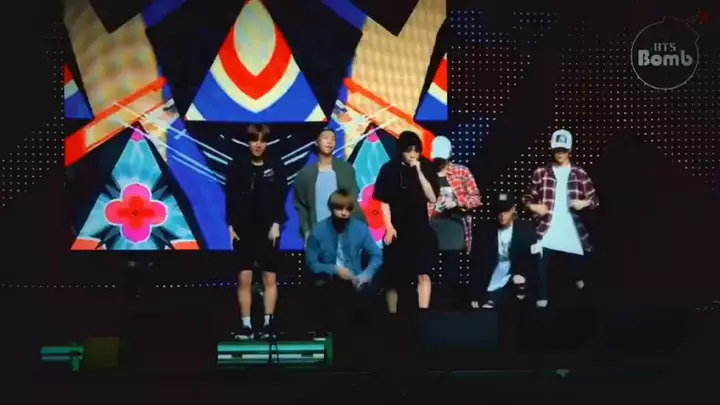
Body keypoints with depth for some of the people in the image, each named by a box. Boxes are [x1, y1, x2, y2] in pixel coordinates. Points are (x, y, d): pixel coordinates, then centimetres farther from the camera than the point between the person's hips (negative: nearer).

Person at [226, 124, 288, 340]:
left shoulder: (276, 167, 0)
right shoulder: (237, 165, 1)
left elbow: (280, 198, -1)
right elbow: (230, 197, 2)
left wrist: (276, 224, -11)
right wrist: (231, 225, -4)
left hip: (268, 229, 0)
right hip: (243, 229, 0)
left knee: (270, 277, 2)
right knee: (244, 278, -2)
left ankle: (268, 322, 8)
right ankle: (246, 325, 1)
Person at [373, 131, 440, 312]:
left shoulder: (427, 168, -1)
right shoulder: (389, 169, -4)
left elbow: (432, 198, -8)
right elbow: (384, 201, -2)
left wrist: (419, 172, -16)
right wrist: (389, 227, -11)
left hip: (421, 229, 0)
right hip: (398, 230, 0)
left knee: (423, 274, -11)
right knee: (393, 278, 7)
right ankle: (392, 313, 21)